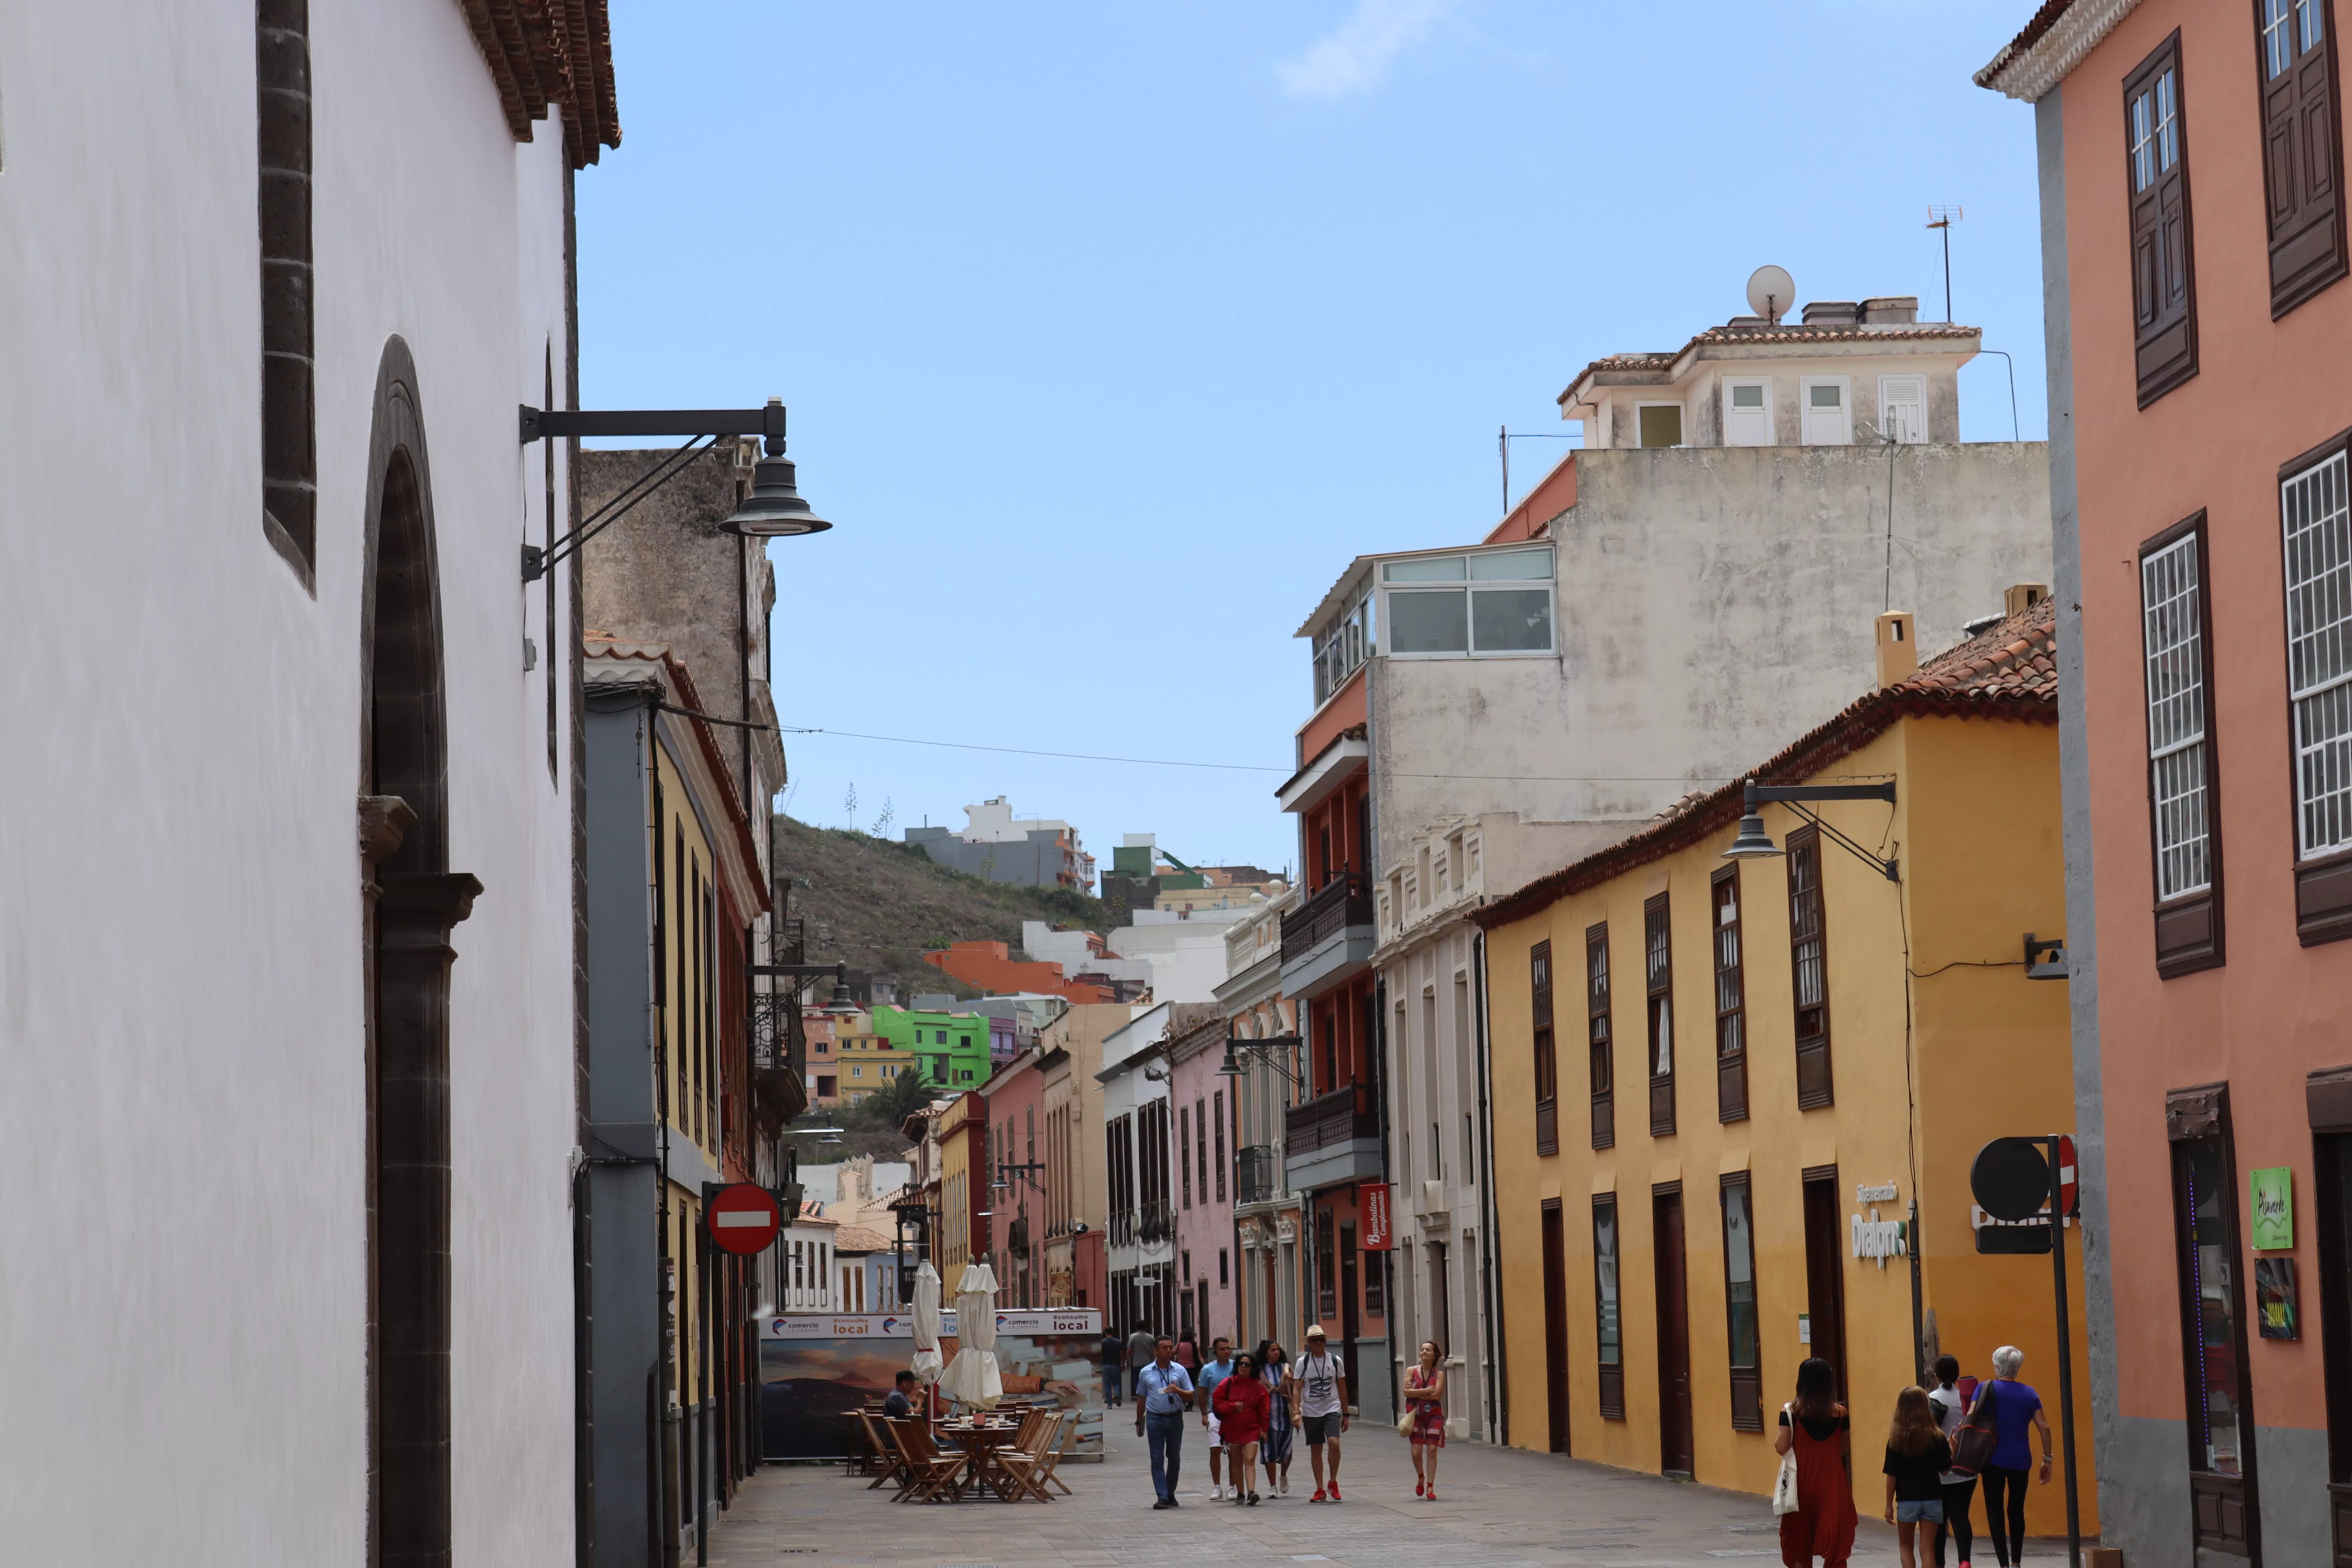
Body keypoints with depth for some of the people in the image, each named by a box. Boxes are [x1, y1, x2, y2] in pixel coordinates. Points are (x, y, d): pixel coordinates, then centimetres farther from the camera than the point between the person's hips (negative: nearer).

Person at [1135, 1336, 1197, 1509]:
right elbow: (1141, 1399, 14)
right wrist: (1139, 1422, 13)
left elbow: (1191, 1396, 5)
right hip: (1155, 1420, -1)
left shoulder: (1180, 1371, 5)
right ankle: (1162, 1497, -10)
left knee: (1175, 1458, 8)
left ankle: (1171, 1494, 21)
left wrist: (1178, 1391, -15)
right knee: (1157, 1460, -7)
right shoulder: (1146, 1372, 7)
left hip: (1175, 1418, 1)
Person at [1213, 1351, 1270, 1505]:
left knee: (1250, 1460, -15)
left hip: (1251, 1429, -2)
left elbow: (1264, 1409, 3)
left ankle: (1251, 1492, -25)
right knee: (1237, 1462, 10)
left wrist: (1264, 1429, -1)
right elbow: (1217, 1401, 0)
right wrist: (1233, 1406, -15)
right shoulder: (1228, 1384, 1)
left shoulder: (1258, 1386, 1)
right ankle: (1240, 1494, 18)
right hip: (1232, 1429, 2)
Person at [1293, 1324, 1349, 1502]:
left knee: (1334, 1443, -19)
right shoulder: (1303, 1363, 1)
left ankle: (1333, 1483, -1)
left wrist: (1345, 1415, 9)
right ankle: (1320, 1489, 13)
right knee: (1316, 1449, 5)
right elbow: (1297, 1389, -3)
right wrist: (1296, 1412, -16)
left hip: (1333, 1409, -1)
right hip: (1311, 1412, 1)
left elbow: (1342, 1389, 9)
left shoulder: (1335, 1361, 3)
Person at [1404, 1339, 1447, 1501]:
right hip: (1417, 1415, 1)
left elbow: (1437, 1395, -13)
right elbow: (1407, 1392, -9)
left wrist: (1416, 1394, -11)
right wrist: (1426, 1391, -13)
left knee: (1432, 1450, -4)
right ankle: (1421, 1478, 27)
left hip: (1434, 1415, -1)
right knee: (1417, 1452, -3)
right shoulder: (1412, 1371, 3)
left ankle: (1430, 1488, 3)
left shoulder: (1439, 1374, 1)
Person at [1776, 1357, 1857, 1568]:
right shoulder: (1840, 1412, -3)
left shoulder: (1792, 1411, -7)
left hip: (1802, 1483, 0)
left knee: (1800, 1548, 13)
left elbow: (1782, 1448, -11)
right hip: (1832, 1482, 0)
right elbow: (1843, 1451, 1)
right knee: (1836, 1546, 3)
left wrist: (1777, 1437, 8)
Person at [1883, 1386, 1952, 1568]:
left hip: (1907, 1500, -1)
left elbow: (1892, 1476, -6)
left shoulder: (1896, 1438, -7)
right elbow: (1945, 1469, -4)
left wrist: (1889, 1505, 2)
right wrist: (1952, 1448, 10)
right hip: (1932, 1499, 1)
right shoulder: (1937, 1437, -6)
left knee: (1906, 1546, 15)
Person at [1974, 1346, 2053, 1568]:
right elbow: (2044, 1427, 3)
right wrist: (2047, 1460, 10)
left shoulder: (1987, 1389, -3)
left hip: (1995, 1460, -3)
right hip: (2021, 1461, 3)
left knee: (1995, 1513, 0)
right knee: (2017, 1511, 16)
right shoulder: (2029, 1394, 6)